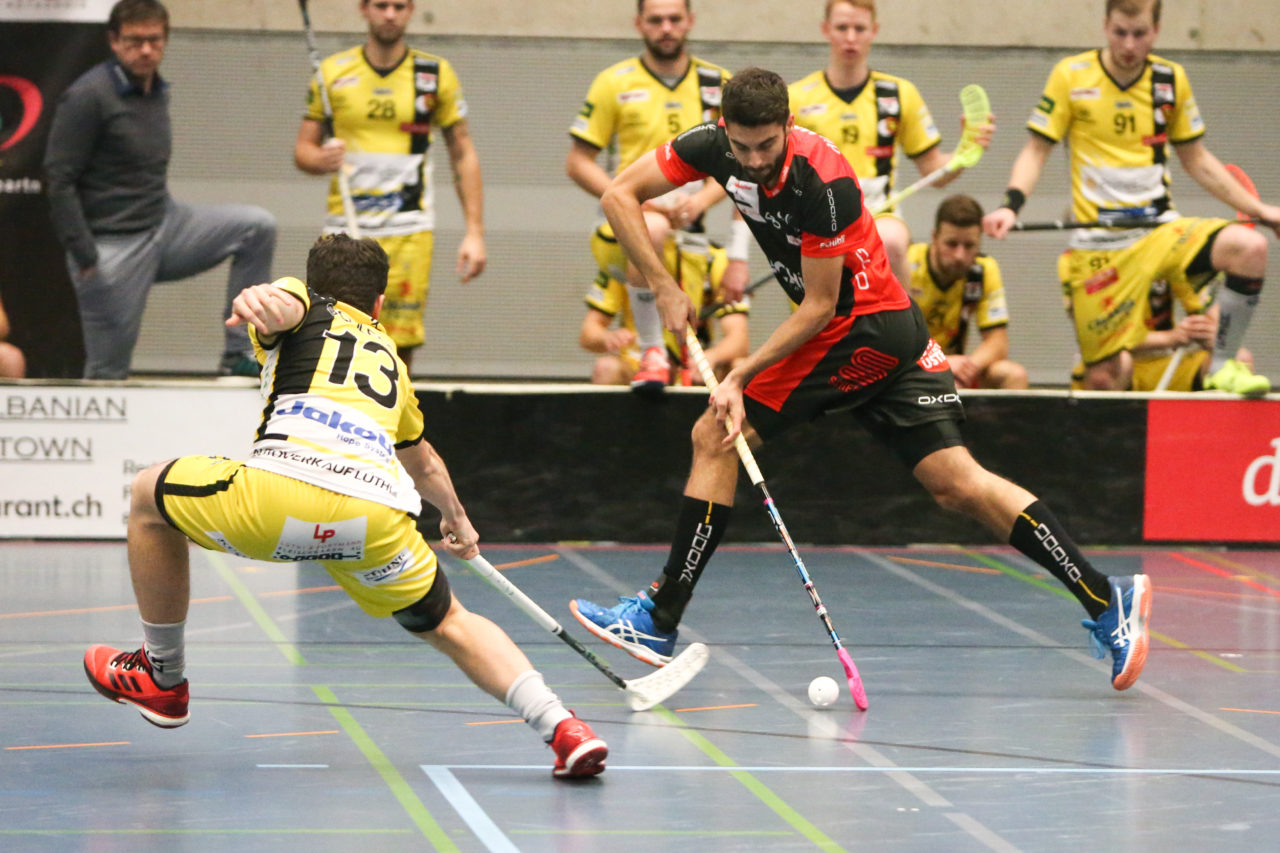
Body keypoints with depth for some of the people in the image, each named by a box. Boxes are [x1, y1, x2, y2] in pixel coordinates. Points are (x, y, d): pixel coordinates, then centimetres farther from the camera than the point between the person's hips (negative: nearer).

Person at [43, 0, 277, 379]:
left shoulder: (157, 92, 10)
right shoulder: (87, 97, -15)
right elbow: (59, 181, -17)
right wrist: (84, 259, -19)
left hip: (163, 223, 7)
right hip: (114, 246, -7)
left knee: (258, 226, -6)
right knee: (109, 371, -5)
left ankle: (238, 355, -5)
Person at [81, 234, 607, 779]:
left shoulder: (304, 308, 28)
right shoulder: (388, 356, 40)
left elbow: (281, 305, -1)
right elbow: (422, 461, 57)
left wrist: (261, 303, -25)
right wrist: (456, 517, 77)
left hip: (282, 494, -4)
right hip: (380, 519, 4)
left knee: (150, 495, 25)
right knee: (448, 626, 28)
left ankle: (163, 678, 33)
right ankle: (560, 728, 9)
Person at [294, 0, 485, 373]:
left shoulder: (436, 74, 6)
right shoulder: (333, 73, 7)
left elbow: (463, 153, 8)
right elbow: (303, 149, 11)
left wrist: (475, 231, 1)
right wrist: (321, 159, -14)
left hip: (410, 231, 0)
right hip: (345, 230, 1)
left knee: (401, 344, -8)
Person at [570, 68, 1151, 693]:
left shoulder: (823, 183, -25)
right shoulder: (714, 146, -5)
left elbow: (819, 308, -19)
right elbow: (620, 196, 1)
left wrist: (740, 377, -20)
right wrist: (664, 288, -7)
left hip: (863, 329, -8)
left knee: (714, 436, -9)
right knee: (955, 482, 2)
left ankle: (659, 620, -4)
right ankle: (1105, 600, -1)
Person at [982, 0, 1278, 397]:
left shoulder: (1172, 80, 7)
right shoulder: (1072, 76, -2)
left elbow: (1196, 159, 17)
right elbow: (1036, 150, 1)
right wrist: (1011, 205, -17)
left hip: (1162, 229, 3)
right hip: (1100, 242, -3)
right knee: (1107, 377, -10)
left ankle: (1221, 368, -11)